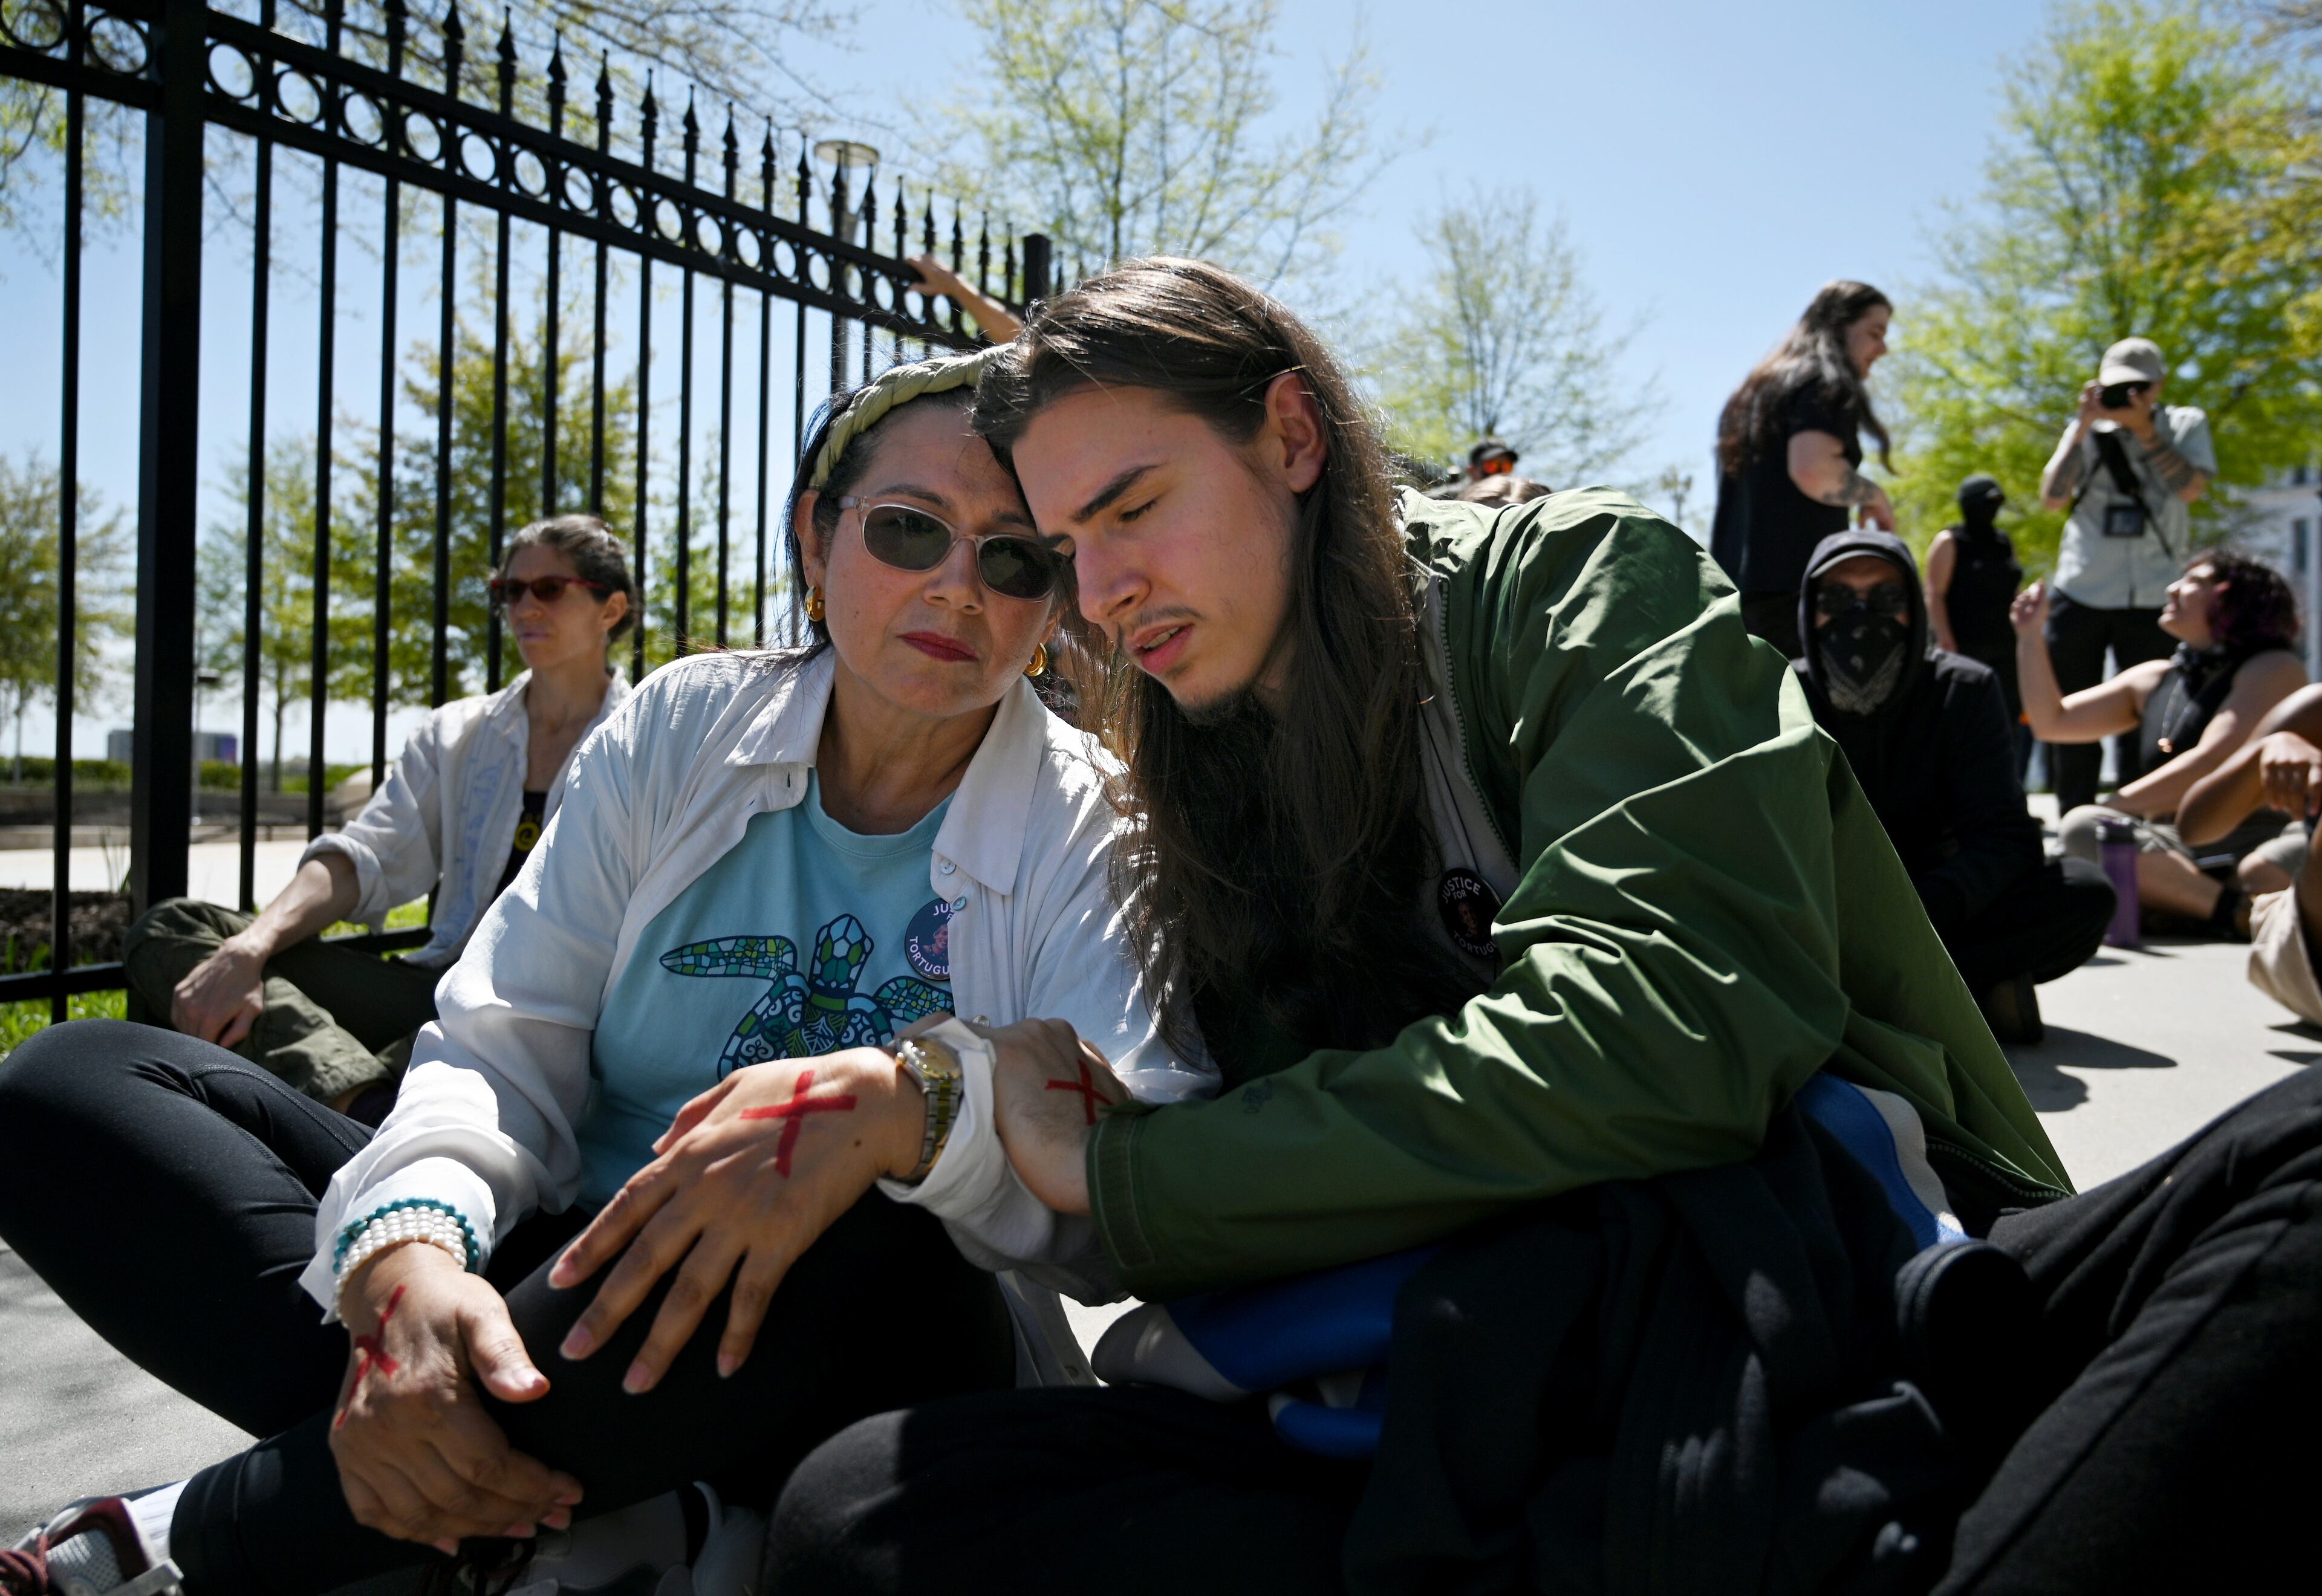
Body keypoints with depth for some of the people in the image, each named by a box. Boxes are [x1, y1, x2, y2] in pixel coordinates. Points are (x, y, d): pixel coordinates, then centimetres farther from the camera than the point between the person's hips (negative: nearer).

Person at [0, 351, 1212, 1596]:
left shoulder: (1083, 828, -5)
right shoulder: (684, 729, 3)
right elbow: (500, 1047, -2)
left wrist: (910, 1102, -38)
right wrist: (406, 1249, -24)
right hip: (568, 1287, 4)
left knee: (851, 1247, -40)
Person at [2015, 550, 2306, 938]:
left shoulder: (2275, 669, 2)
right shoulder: (2153, 680, 21)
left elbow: (2211, 761, -12)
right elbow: (2052, 722, 20)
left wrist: (2114, 808, -12)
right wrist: (2031, 635, 13)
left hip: (2259, 840, -5)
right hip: (2175, 851, 5)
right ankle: (2240, 912, -39)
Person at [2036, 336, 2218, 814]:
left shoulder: (2186, 425, 7)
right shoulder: (2088, 430, 9)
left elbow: (2189, 488, -10)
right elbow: (2052, 498, -3)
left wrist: (2144, 429, -13)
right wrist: (2083, 428, -9)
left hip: (2152, 600, -1)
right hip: (2080, 594, 1)